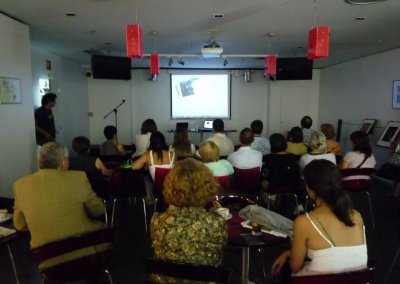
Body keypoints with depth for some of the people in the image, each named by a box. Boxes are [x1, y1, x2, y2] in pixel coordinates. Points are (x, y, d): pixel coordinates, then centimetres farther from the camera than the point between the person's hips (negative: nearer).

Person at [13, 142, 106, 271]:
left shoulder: (21, 184, -3)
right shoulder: (78, 177, -12)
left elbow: (20, 225, 8)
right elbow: (99, 211, 1)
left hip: (48, 262, 4)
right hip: (85, 254, -3)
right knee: (101, 226, 25)